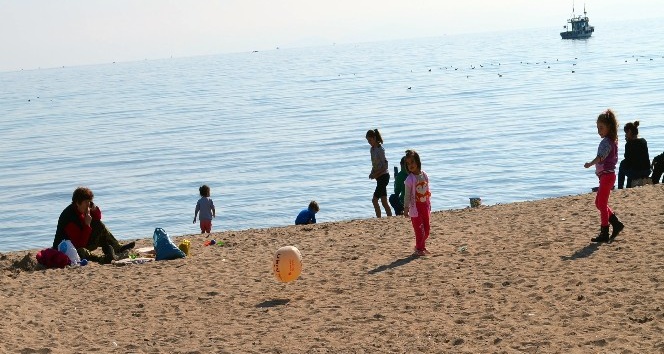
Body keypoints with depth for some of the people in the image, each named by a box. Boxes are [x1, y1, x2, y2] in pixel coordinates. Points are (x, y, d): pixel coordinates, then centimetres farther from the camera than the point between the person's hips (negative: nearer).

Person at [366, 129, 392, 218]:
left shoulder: (380, 149, -16)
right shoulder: (372, 149, 9)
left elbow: (385, 166, -18)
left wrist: (375, 174, -17)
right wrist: (372, 173, 2)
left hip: (383, 176, -9)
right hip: (379, 176, 9)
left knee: (375, 200, -9)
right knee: (384, 201, 9)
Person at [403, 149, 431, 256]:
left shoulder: (424, 175, 3)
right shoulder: (410, 179, -14)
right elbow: (407, 195, -13)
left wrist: (429, 205, 15)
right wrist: (406, 208, -16)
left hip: (425, 205, 6)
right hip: (415, 206, -6)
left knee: (427, 228, 12)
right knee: (419, 229, -4)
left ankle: (422, 246, 28)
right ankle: (419, 249, 8)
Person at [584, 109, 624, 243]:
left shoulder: (606, 142, -18)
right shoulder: (612, 141, 13)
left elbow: (601, 156, -38)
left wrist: (590, 163, -54)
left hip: (606, 175, -10)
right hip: (607, 175, 10)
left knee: (602, 204, -5)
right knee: (599, 203, 16)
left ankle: (604, 234, -1)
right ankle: (616, 224, 20)